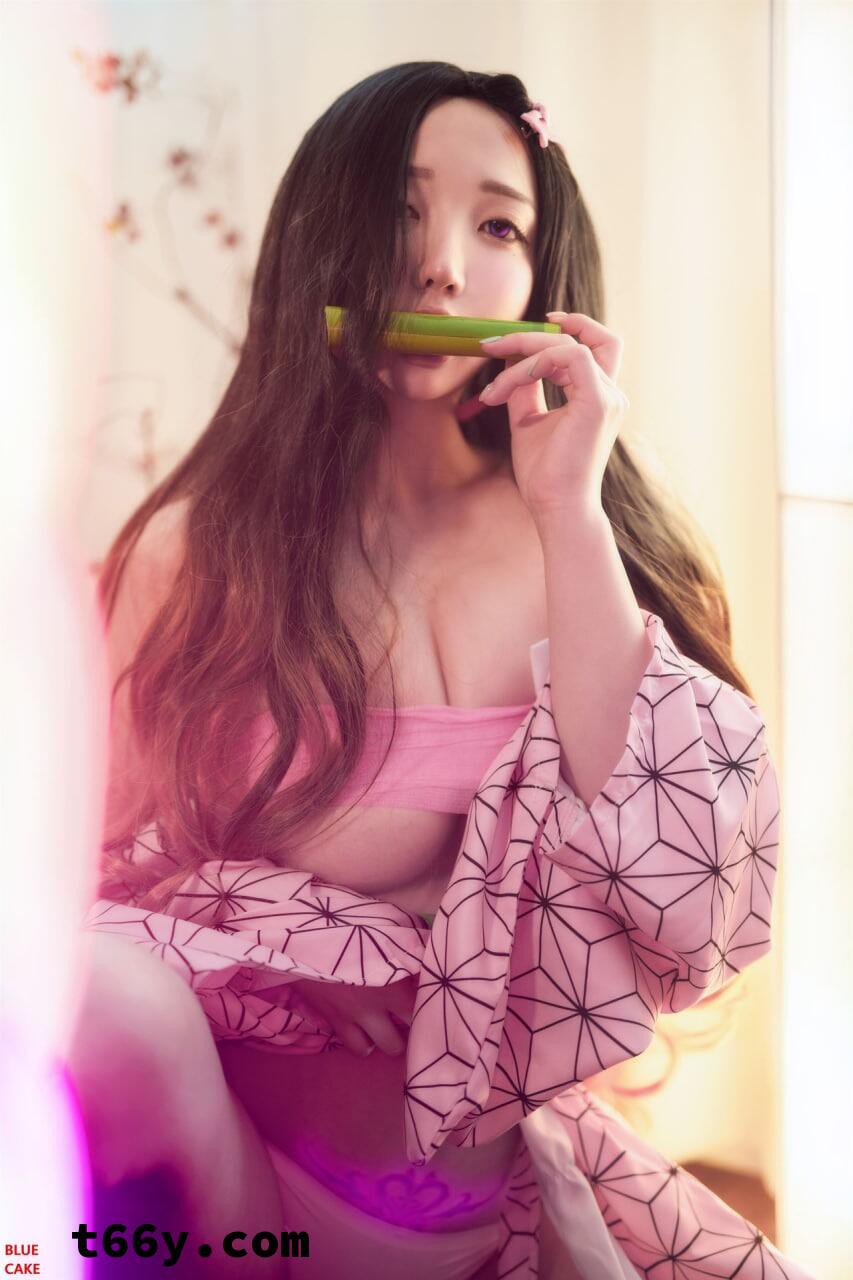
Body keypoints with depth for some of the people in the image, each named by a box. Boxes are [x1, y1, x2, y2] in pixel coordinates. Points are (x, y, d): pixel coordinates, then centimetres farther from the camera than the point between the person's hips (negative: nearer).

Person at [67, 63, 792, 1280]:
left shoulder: (589, 543, -4)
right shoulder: (197, 550, -5)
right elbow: (109, 867, 2)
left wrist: (570, 513, -19)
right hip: (217, 1122, -1)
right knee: (96, 988, -29)